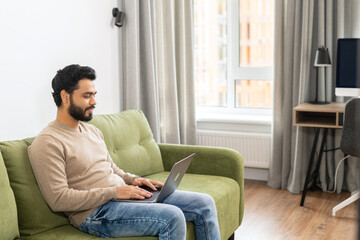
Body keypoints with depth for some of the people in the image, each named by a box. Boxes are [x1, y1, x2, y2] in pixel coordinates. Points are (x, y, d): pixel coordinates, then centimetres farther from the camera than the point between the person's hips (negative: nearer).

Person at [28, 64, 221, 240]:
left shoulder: (93, 131, 18)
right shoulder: (47, 142, -10)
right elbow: (58, 199, -17)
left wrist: (132, 180, 5)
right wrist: (114, 192, -18)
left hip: (125, 195, 9)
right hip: (95, 213, -9)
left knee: (204, 204, 0)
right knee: (172, 217, -30)